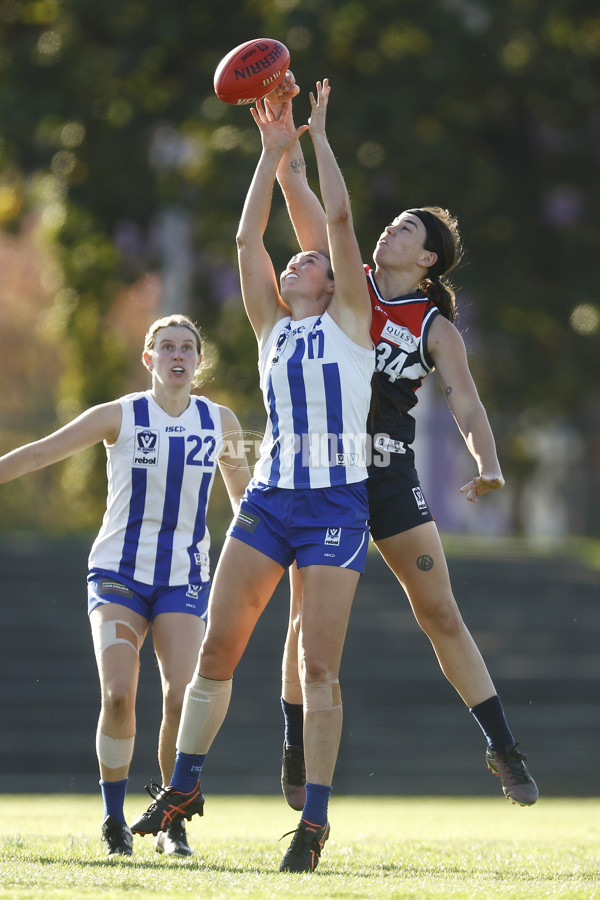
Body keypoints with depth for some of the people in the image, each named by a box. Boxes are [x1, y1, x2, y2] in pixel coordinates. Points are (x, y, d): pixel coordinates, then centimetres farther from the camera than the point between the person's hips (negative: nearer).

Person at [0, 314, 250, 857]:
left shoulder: (220, 422, 4)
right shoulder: (120, 417, -3)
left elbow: (242, 493, 21)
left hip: (184, 580, 2)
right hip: (118, 573, -2)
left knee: (181, 699, -15)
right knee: (118, 694, -18)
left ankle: (173, 823, 1)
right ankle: (115, 822, -1)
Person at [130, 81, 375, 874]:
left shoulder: (351, 320, 7)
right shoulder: (272, 327, 17)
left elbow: (340, 220, 1)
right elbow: (248, 237, 12)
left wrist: (319, 137, 9)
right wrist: (273, 151, 13)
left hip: (337, 503, -4)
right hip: (269, 500, 4)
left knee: (319, 664, -8)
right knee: (217, 647, 1)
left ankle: (316, 819, -5)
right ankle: (184, 785, 13)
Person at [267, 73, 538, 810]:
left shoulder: (435, 327, 0)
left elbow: (467, 405, -9)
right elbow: (298, 189, 3)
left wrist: (487, 465, -27)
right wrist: (283, 124, -8)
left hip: (388, 472, -1)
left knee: (440, 614, -3)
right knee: (309, 615, 0)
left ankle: (503, 750, 1)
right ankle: (296, 755, 10)